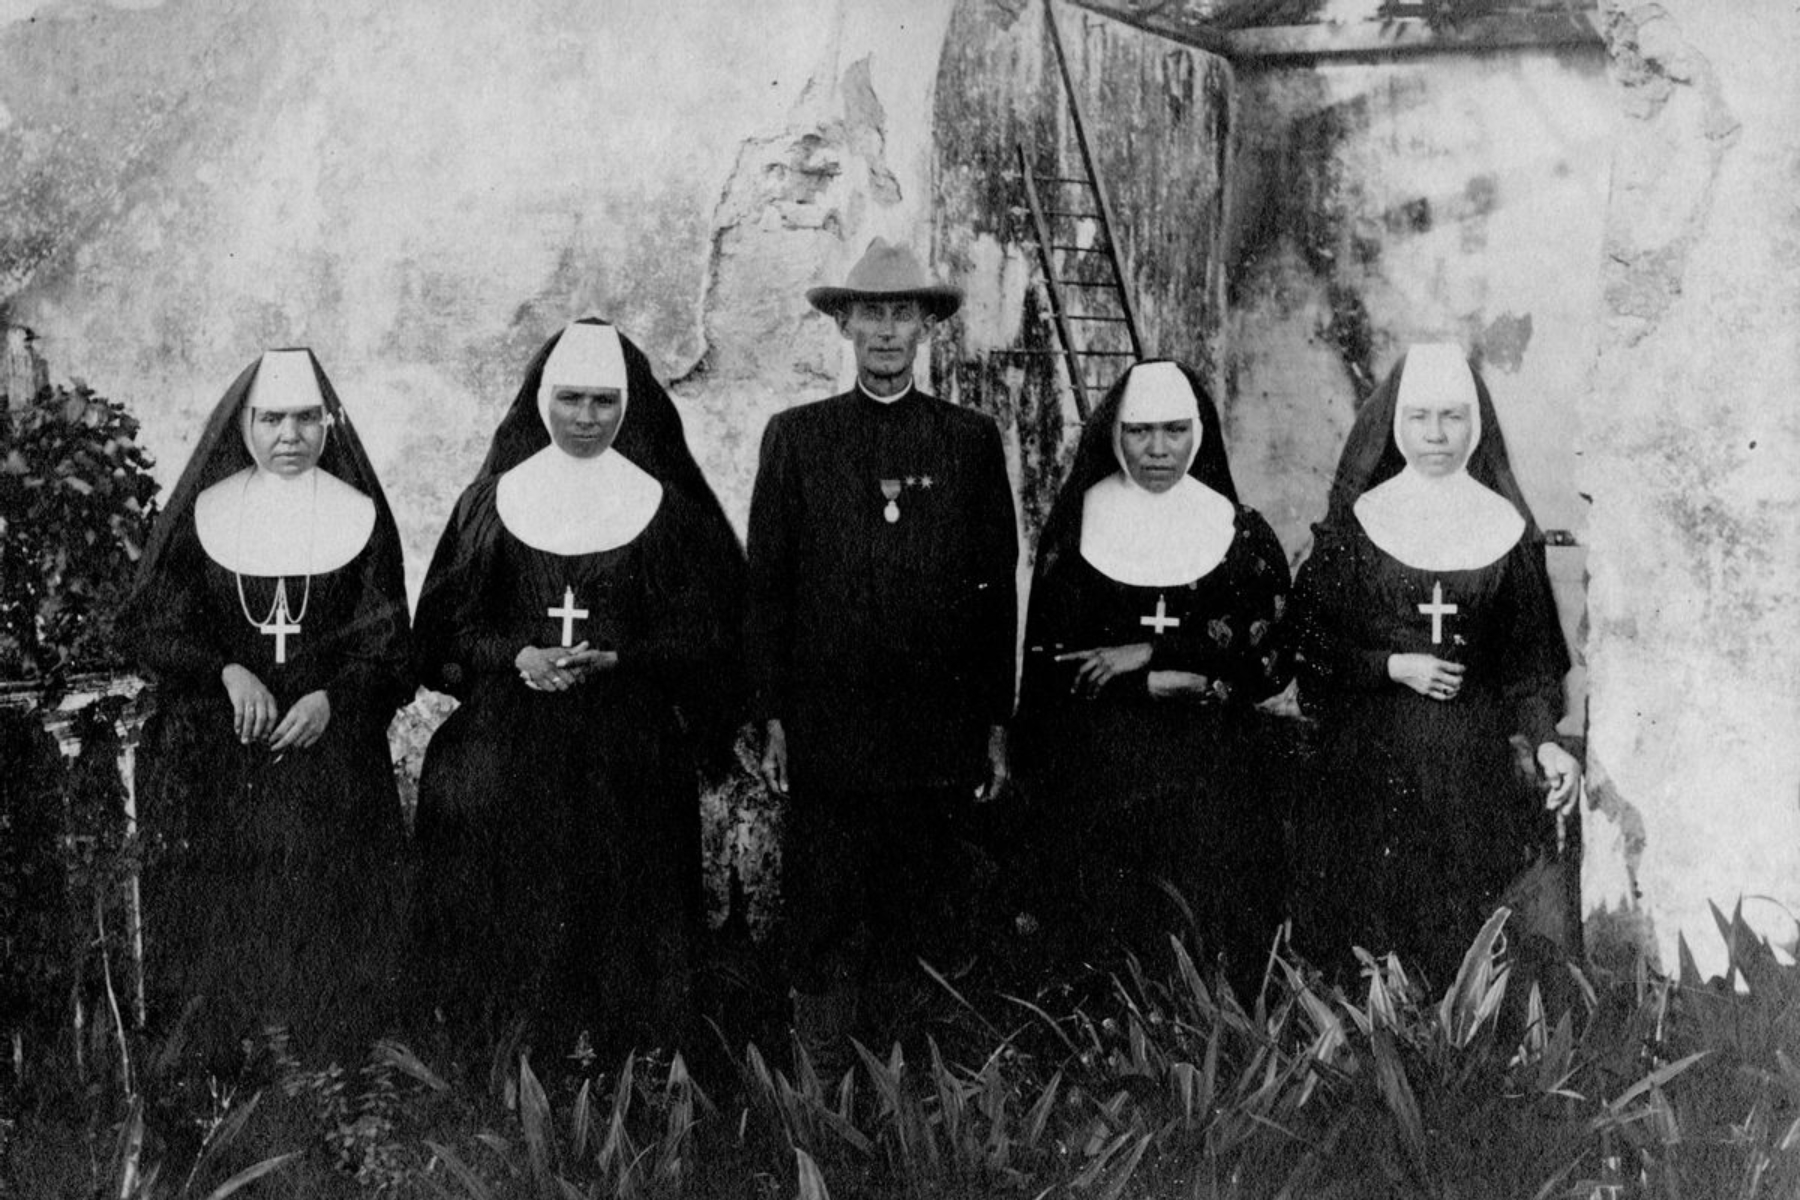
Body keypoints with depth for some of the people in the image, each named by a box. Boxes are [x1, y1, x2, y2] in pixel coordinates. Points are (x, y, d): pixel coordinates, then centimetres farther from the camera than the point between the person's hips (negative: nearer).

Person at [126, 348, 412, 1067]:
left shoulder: (360, 517, 8)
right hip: (216, 735, 0)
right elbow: (155, 628, 7)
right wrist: (229, 672, -11)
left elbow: (386, 646, 6)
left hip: (329, 731, 0)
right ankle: (213, 1062, -5)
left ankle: (324, 1053, -6)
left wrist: (331, 699, -12)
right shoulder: (204, 514, 10)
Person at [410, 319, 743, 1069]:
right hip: (504, 756, 1)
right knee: (505, 919, -2)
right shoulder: (496, 498, 8)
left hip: (630, 756, -1)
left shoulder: (667, 506, 4)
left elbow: (705, 636, 1)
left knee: (618, 917, -1)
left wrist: (614, 660, -15)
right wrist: (518, 657, -12)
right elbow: (447, 625, 7)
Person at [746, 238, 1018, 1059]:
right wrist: (772, 720, -1)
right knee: (823, 930, 2)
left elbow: (997, 591, 8)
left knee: (921, 924, 5)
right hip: (825, 735, -1)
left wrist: (995, 725, 5)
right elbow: (766, 588, 5)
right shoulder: (795, 438, 6)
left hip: (937, 736, 1)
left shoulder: (971, 441, 8)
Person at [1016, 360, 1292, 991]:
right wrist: (1164, 685, -10)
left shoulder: (1243, 533, 5)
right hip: (1096, 780, 0)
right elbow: (1046, 660, 1)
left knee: (1211, 949, -2)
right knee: (1102, 950, 0)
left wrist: (1150, 653, -11)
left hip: (1210, 781, 0)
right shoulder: (1074, 526, 4)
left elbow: (1272, 663, -1)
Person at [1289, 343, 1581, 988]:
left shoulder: (1507, 527, 6)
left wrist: (1544, 739, -8)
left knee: (1471, 927, -2)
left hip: (1477, 756, 1)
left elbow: (1531, 652, 5)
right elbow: (1311, 639, 2)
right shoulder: (1356, 522, 3)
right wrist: (1392, 667, -11)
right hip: (1373, 757, -1)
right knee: (1374, 931, -2)